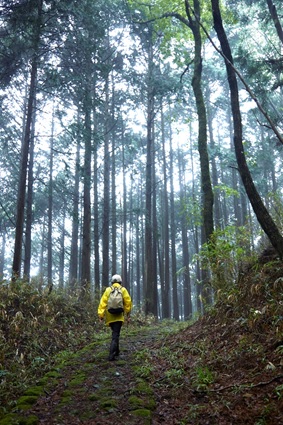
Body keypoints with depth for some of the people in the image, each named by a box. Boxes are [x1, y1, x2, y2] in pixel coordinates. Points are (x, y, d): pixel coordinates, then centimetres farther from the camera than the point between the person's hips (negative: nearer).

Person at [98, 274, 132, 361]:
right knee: (115, 335, -3)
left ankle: (116, 351, 31)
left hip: (109, 316, 3)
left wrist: (101, 314, -3)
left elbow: (103, 302, -3)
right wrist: (127, 312, 7)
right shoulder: (123, 290, 2)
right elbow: (128, 301, -5)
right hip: (118, 316, -3)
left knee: (115, 333, 23)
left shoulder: (108, 290, 5)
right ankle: (111, 354, -15)